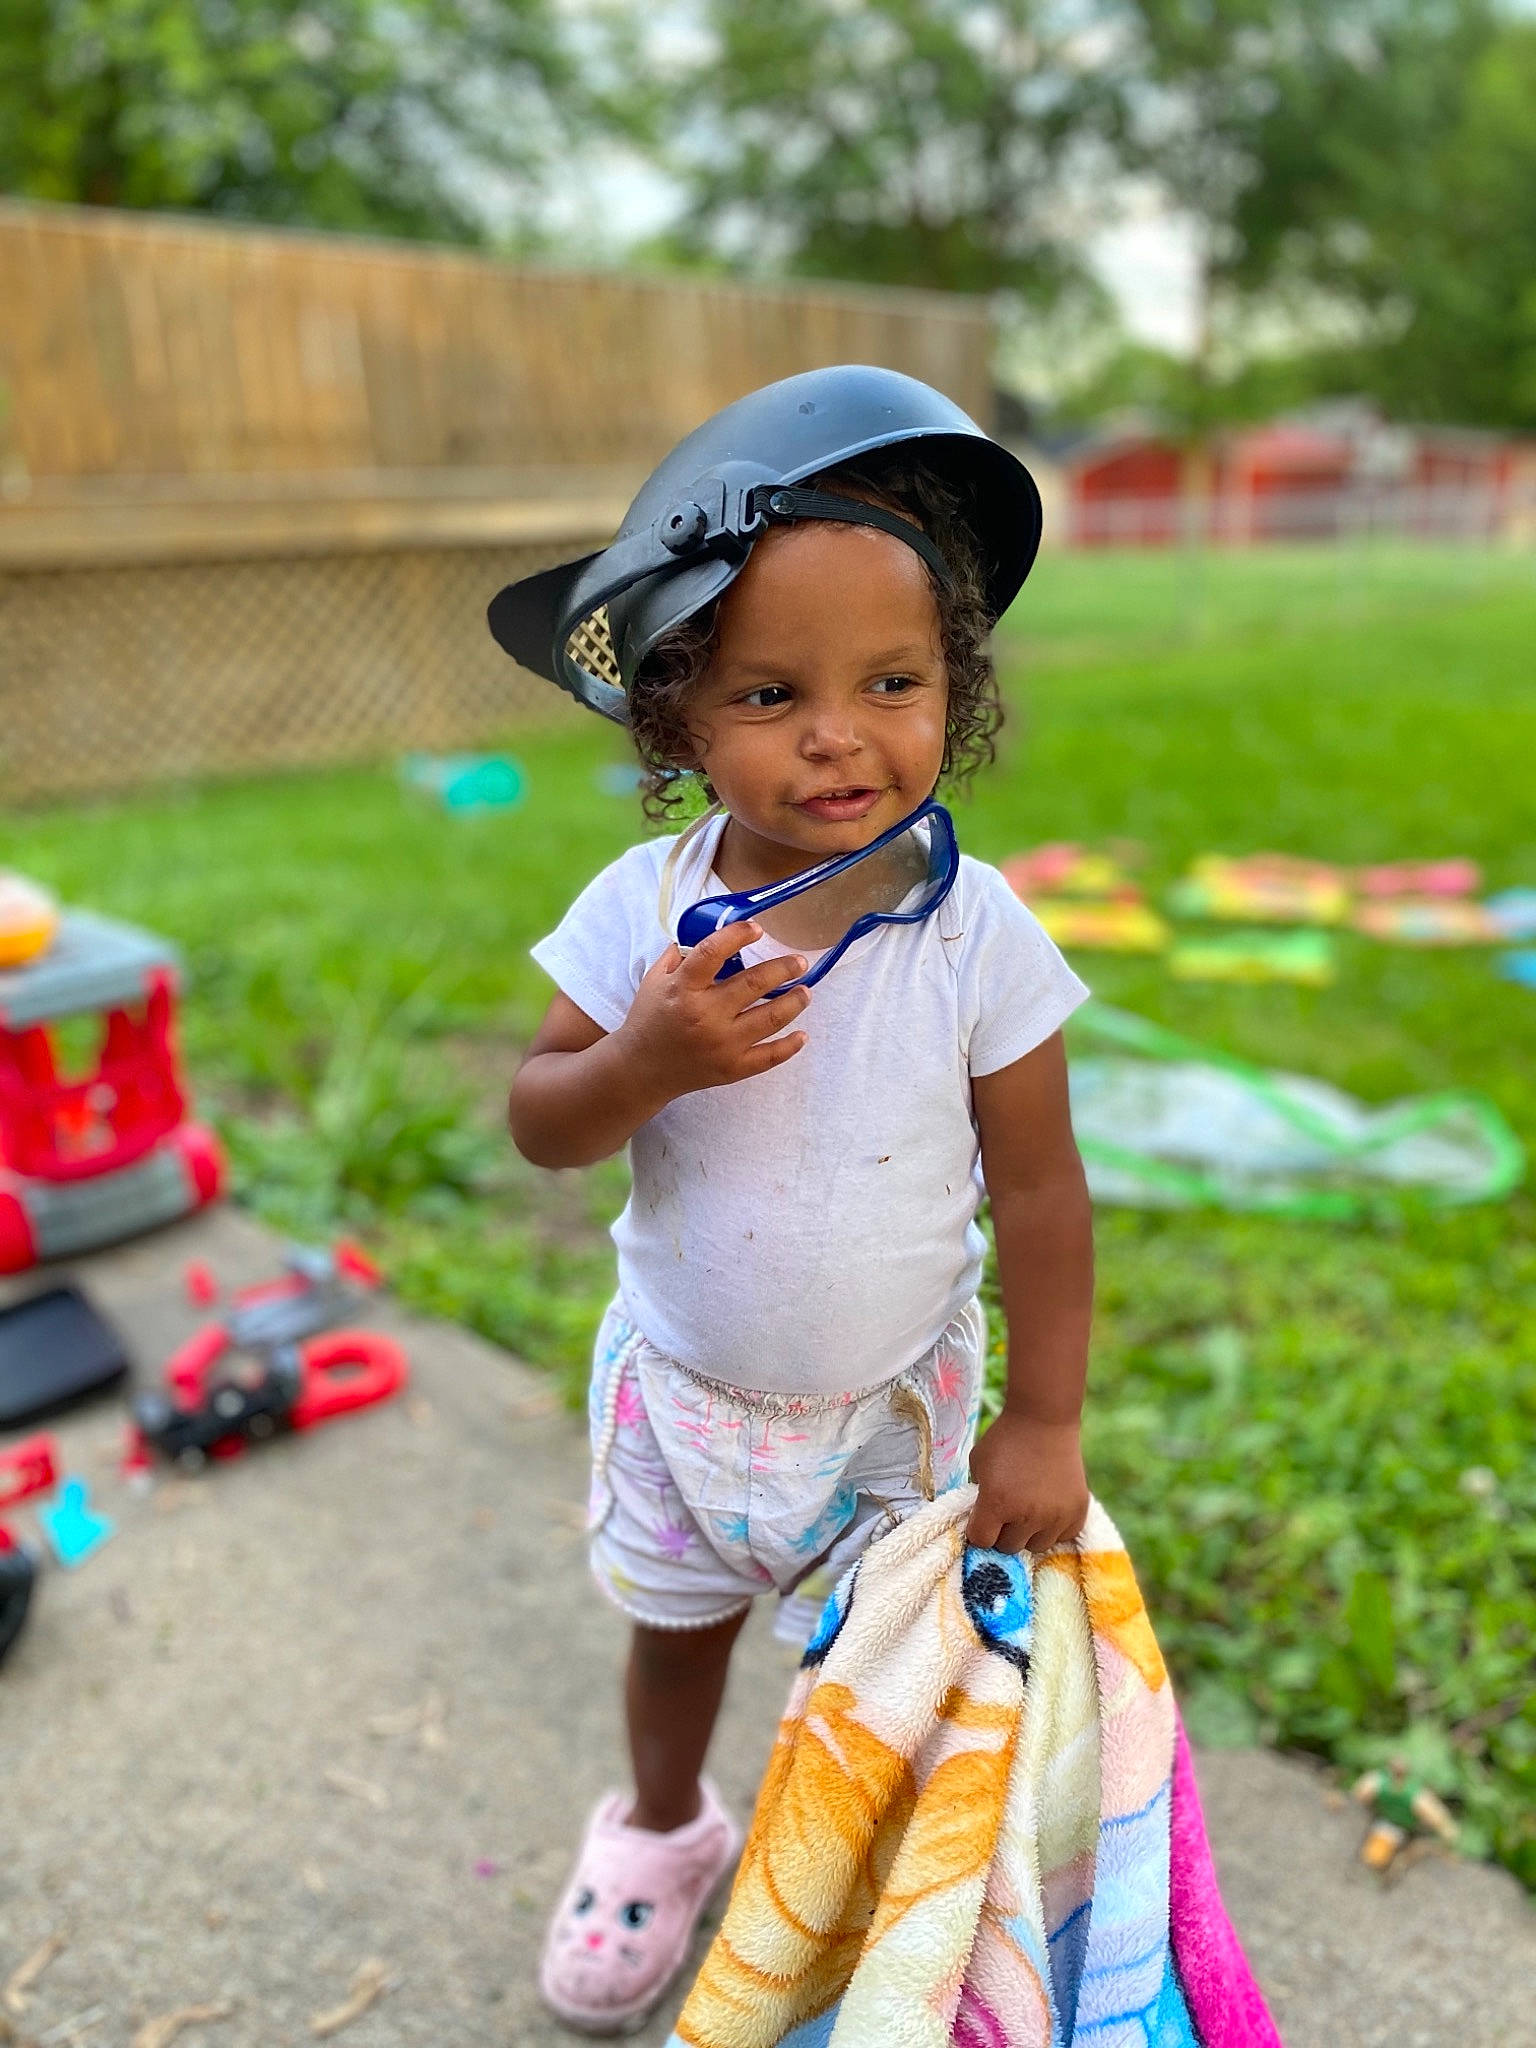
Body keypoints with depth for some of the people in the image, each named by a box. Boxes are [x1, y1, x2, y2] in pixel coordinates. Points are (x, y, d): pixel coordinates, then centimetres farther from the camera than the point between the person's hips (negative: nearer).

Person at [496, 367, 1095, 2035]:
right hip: (681, 1383, 2)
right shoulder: (643, 909, -17)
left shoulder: (977, 932, -21)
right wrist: (643, 1061, -33)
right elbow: (539, 1122, -11)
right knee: (675, 1624, 25)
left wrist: (1043, 1422, -9)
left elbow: (1037, 1190, -14)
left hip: (895, 1395, -1)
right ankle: (662, 1826, 56)